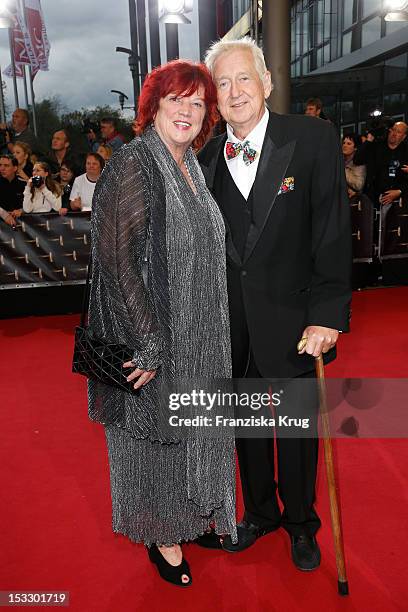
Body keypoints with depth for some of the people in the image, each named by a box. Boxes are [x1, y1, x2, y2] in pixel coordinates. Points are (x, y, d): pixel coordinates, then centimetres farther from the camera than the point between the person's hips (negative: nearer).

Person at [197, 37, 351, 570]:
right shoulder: (206, 159, 3)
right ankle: (260, 513, 43)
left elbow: (332, 231, -11)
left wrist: (327, 313, -15)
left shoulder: (314, 139, -7)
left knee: (297, 426, 13)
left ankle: (301, 522, 39)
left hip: (292, 316, -3)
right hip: (231, 323, 4)